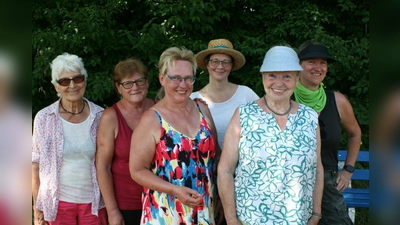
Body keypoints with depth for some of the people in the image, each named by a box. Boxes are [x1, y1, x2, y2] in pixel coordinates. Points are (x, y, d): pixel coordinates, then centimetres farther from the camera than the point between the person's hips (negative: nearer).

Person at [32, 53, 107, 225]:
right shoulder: (44, 118, -5)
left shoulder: (100, 117, -2)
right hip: (58, 202, -1)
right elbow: (36, 165, -1)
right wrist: (37, 209, -2)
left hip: (93, 202, 1)